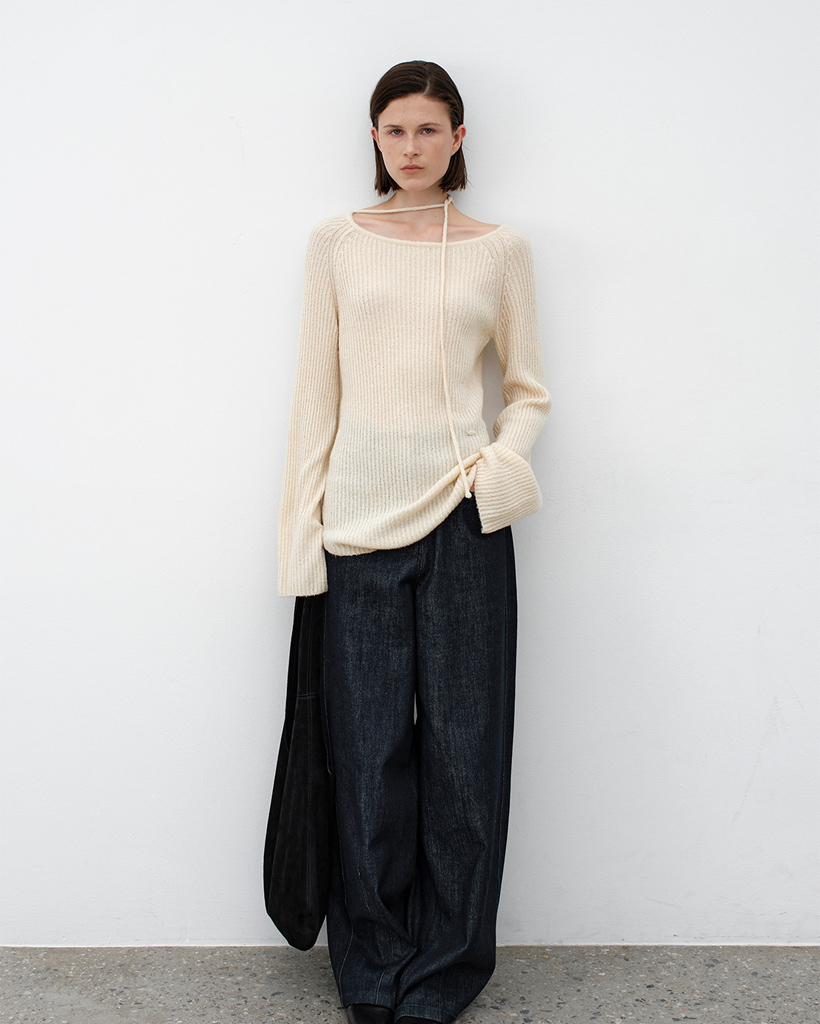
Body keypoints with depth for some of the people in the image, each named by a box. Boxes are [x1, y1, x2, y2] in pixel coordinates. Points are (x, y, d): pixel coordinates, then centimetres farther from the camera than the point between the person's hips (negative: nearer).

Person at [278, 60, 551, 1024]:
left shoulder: (501, 249, 8)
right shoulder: (337, 242, 9)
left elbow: (528, 391, 12)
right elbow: (316, 392, 7)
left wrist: (502, 460, -9)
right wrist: (304, 529, 1)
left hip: (463, 517, 0)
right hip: (361, 516, 0)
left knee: (461, 742, 4)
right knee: (369, 745, 5)